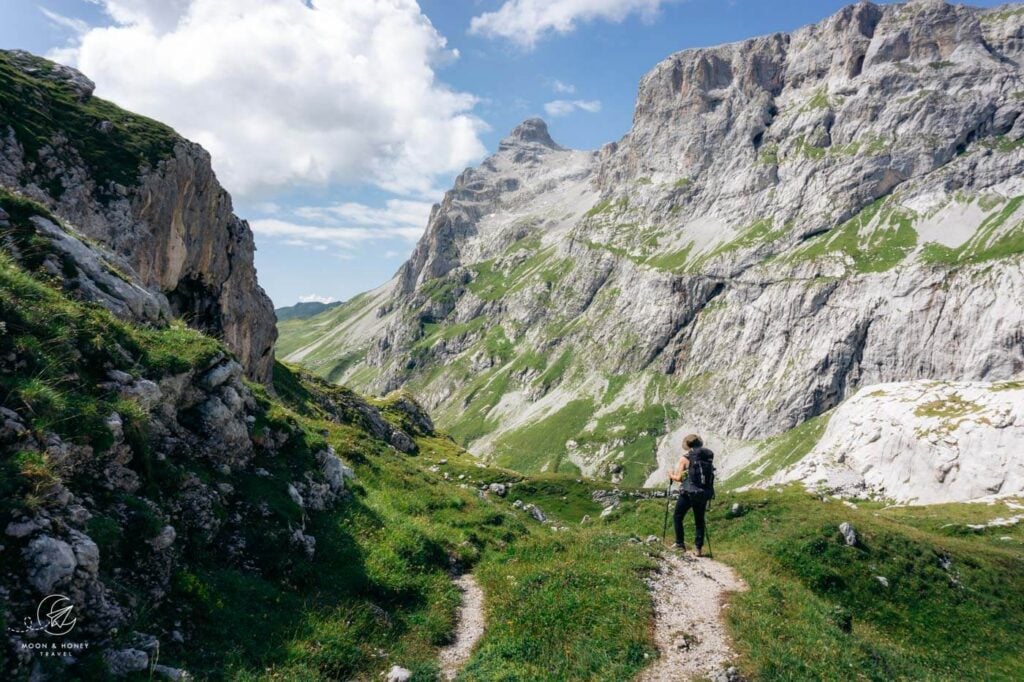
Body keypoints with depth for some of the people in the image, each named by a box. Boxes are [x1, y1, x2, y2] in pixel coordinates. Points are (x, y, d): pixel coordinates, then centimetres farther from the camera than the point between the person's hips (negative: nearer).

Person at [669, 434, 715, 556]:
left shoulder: (685, 458, -6)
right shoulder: (708, 457, 6)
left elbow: (679, 478, -7)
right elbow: (706, 476, 9)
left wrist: (672, 476, 14)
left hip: (688, 493, -4)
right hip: (704, 494, 4)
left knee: (677, 517, 12)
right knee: (700, 521, 15)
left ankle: (680, 544, 11)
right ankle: (699, 548, 13)